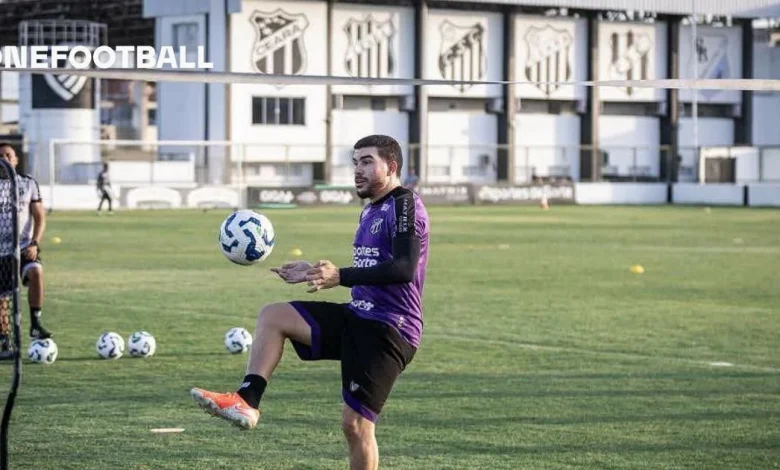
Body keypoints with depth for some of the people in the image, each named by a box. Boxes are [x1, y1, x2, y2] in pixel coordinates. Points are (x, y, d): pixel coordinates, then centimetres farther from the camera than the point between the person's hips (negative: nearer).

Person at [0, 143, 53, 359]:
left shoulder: (28, 183, 3)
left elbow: (40, 218, 2)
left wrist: (34, 243, -13)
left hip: (25, 247, -1)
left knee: (36, 271, -31)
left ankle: (35, 324, -24)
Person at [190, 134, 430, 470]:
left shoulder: (404, 205, -12)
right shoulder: (371, 210, 18)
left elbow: (404, 268, -25)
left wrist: (340, 277, -33)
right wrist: (314, 272, 18)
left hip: (388, 330, -9)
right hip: (357, 317, 9)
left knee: (356, 423, -10)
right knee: (271, 316, 0)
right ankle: (246, 402, -11)